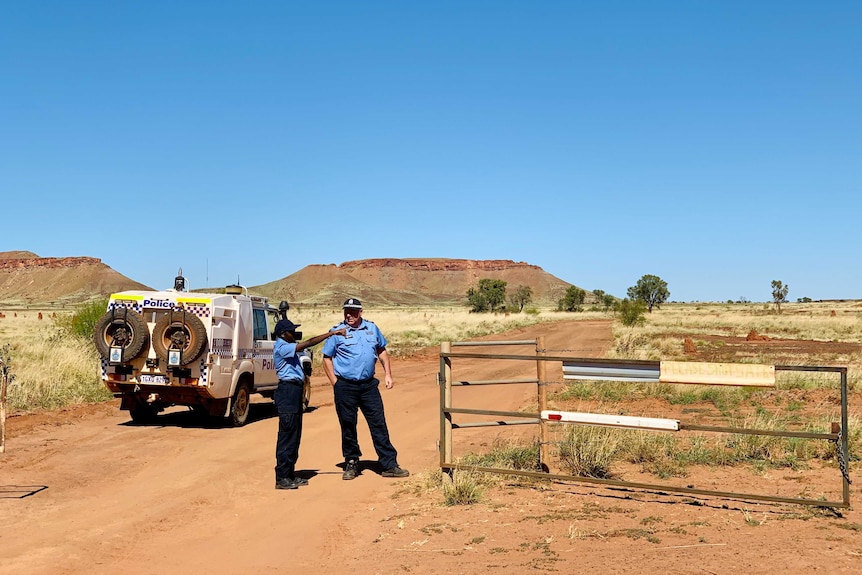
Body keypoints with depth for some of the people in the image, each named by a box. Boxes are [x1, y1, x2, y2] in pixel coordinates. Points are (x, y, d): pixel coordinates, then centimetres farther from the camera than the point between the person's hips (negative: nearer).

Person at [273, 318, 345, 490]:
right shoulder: (281, 348, -15)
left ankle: (290, 474, 20)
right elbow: (309, 343, -22)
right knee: (287, 435, -8)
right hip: (287, 390, -11)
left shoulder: (289, 348, 18)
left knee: (295, 435, 13)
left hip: (295, 391, 11)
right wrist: (332, 333, -23)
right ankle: (282, 478, -4)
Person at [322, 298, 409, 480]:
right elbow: (327, 358, 2)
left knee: (379, 424, 2)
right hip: (345, 387, -3)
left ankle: (389, 465, 5)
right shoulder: (337, 332, -3)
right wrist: (335, 383, -5)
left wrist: (387, 374, 9)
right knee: (348, 426, 5)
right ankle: (351, 464, 20)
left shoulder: (372, 328, 8)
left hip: (369, 385, 3)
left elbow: (382, 351, 18)